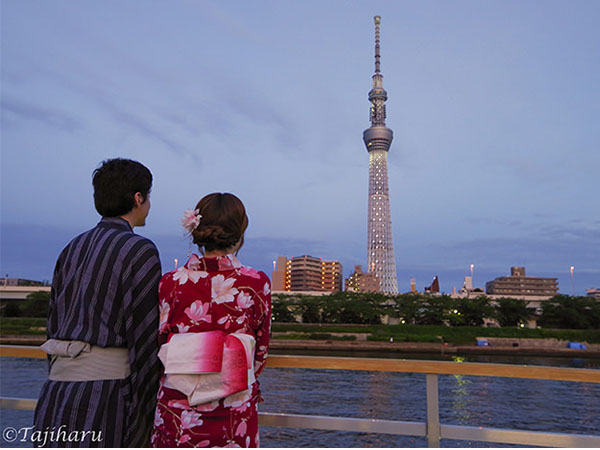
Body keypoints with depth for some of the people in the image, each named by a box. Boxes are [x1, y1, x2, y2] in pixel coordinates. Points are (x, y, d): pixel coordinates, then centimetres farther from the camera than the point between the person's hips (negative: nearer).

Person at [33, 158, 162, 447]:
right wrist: (144, 422, -9)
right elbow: (145, 337, -16)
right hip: (106, 395, -7)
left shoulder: (72, 250, 12)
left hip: (57, 397, 8)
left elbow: (55, 330, 15)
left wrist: (62, 396, 22)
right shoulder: (139, 251, -12)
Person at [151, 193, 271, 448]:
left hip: (177, 416, 1)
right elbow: (261, 352, 0)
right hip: (235, 416, 0)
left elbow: (155, 352, -1)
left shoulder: (171, 283, -10)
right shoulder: (257, 283, -11)